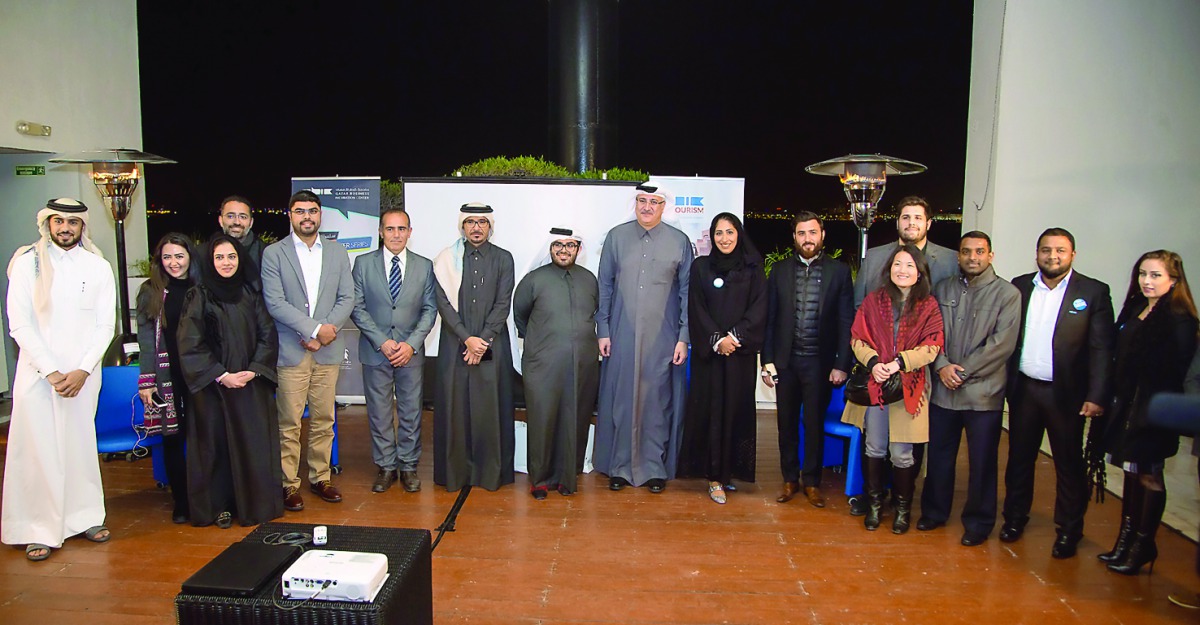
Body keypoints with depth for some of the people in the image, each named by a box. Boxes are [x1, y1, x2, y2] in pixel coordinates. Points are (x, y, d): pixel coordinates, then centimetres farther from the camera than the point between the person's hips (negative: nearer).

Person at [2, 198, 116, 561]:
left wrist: (83, 370, -7)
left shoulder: (99, 267, 6)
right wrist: (51, 372, -10)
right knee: (38, 447, -1)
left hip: (83, 373, 2)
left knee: (80, 444, 7)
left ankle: (85, 517, 18)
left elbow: (105, 325, 3)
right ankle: (39, 530, 7)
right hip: (37, 372, -1)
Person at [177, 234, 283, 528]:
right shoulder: (198, 296, -1)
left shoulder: (250, 294, 8)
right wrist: (221, 375, -13)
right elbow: (190, 345, -6)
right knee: (217, 444, 2)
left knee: (255, 443, 3)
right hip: (212, 385, -2)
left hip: (252, 384, 2)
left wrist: (253, 371, -9)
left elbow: (268, 336, 4)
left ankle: (256, 503, 14)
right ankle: (219, 507, 13)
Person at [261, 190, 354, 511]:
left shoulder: (337, 251, 11)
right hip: (291, 350, -3)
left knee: (323, 420, 10)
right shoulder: (273, 253, 1)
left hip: (328, 351, 3)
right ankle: (289, 483, 12)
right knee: (289, 423, 1)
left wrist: (328, 330, -9)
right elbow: (275, 302, -8)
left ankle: (320, 477, 22)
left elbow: (347, 297, 6)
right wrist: (314, 328, -14)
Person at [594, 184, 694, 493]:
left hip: (662, 338, -1)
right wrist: (603, 331, 2)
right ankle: (620, 466, 20)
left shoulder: (679, 241, 2)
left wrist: (683, 337, -2)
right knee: (620, 399, 6)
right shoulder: (616, 237, 4)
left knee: (658, 400, 5)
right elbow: (605, 286, 6)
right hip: (622, 336, 1)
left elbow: (686, 292, 3)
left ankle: (655, 467, 19)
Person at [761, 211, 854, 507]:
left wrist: (841, 364, -7)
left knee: (815, 424, 7)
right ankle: (790, 479, 26)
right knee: (786, 423, 10)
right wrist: (767, 360, -1)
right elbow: (770, 318, 4)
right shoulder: (780, 270, 5)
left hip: (820, 362, -2)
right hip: (785, 360, 2)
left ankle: (811, 481, 24)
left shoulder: (839, 271, 0)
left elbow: (846, 322, -1)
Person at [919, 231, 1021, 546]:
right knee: (939, 455, 13)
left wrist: (963, 371, -13)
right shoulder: (943, 289, 9)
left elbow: (1002, 344, -11)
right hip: (943, 389, 3)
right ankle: (935, 511, 30)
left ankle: (978, 522, 22)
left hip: (983, 391, -3)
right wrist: (942, 366, -10)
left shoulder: (1007, 293, -3)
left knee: (983, 461, 6)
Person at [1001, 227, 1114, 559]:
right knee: (1019, 457, 14)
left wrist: (1096, 396, -13)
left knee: (1069, 464, 7)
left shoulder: (1094, 292, -3)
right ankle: (1015, 517, 29)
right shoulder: (1019, 286, 5)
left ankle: (1069, 530, 22)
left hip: (1066, 393, -3)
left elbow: (1102, 349, -7)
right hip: (1024, 388, 3)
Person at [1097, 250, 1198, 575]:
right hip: (1128, 407, 7)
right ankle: (1126, 539, 28)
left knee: (1148, 476, 5)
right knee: (1132, 472, 16)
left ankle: (1143, 547, 19)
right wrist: (1117, 400, 6)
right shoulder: (1134, 311, 8)